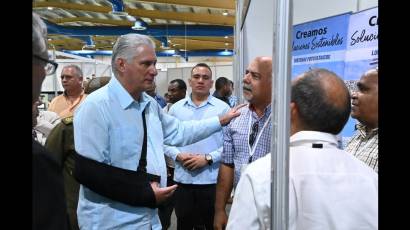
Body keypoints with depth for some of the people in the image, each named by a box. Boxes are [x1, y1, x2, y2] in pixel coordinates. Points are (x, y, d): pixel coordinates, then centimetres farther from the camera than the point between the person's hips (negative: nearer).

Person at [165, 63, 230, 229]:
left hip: (212, 180, -2)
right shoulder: (176, 108, 8)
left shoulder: (223, 108, -1)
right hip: (182, 180, 3)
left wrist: (208, 158, -15)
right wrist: (178, 155, -10)